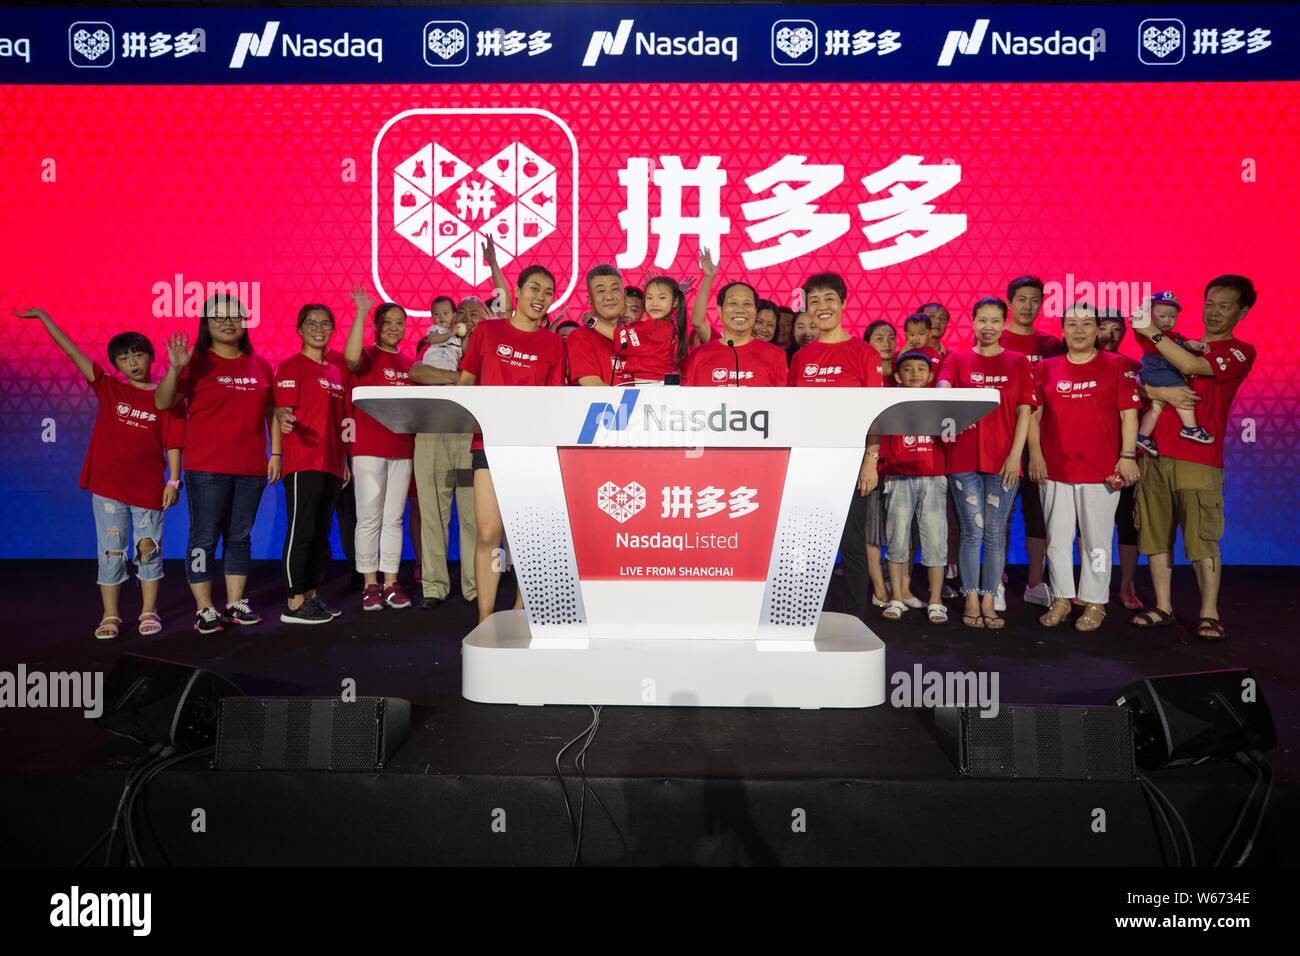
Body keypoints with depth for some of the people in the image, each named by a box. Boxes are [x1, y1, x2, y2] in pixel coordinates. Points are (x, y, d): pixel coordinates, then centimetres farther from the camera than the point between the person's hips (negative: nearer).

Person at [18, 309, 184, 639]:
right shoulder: (109, 388, 4)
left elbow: (173, 444, -3)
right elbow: (72, 352, 3)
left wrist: (174, 480, -10)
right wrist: (43, 317, 0)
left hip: (148, 488, -1)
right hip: (108, 485, 2)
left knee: (148, 549, 6)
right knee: (111, 552, 6)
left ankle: (149, 612, 17)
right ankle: (110, 616, 15)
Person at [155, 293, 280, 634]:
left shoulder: (260, 365, 10)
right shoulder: (196, 362, -1)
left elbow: (270, 412, 13)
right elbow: (162, 403, -7)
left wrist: (276, 454, 7)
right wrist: (175, 369, -23)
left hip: (251, 467, 4)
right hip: (206, 468, -4)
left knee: (240, 537, 10)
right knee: (204, 538, -1)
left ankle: (235, 604, 18)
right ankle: (204, 609, 6)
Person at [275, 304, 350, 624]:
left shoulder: (335, 371, 18)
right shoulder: (291, 366, -2)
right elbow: (283, 410, -11)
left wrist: (344, 462, 20)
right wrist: (284, 419, -35)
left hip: (331, 465, 7)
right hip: (303, 463, -7)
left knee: (321, 533, 10)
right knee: (300, 532, -7)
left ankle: (311, 596, 18)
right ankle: (294, 605, -4)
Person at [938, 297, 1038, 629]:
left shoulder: (1018, 362, 8)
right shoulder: (957, 358, 6)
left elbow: (1024, 411, 3)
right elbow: (941, 391, -11)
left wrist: (1015, 455, -6)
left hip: (1003, 461, 1)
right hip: (964, 459, -1)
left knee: (995, 534, 5)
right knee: (972, 533, 2)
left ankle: (989, 601, 13)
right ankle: (971, 600, 11)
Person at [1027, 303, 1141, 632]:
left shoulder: (1117, 366, 2)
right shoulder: (1046, 368, 7)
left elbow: (1129, 413, -1)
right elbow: (1033, 413, 7)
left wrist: (1127, 455, -8)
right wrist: (1035, 454, 0)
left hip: (1101, 470, -2)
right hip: (1055, 469, 2)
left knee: (1096, 540, 4)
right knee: (1057, 538, 7)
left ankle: (1095, 604, 15)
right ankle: (1061, 599, 20)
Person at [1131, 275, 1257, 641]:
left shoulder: (1240, 352, 3)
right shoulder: (1179, 345, 18)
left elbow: (1190, 366, -13)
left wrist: (1151, 332, -8)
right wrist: (1159, 392, -11)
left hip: (1199, 461, -4)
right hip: (1155, 456, 4)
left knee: (1203, 540, -4)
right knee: (1155, 535, 5)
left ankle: (1209, 614, 5)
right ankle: (1163, 607, 14)